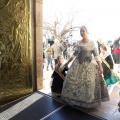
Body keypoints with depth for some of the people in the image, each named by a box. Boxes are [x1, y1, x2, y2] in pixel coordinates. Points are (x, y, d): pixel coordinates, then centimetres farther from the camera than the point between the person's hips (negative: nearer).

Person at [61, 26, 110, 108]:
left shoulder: (92, 43, -5)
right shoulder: (79, 43, 8)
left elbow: (96, 55, -10)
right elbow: (75, 54, 16)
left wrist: (100, 67, -16)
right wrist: (68, 62, 19)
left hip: (87, 65, -4)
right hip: (77, 64, 5)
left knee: (89, 82, -7)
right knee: (71, 78, -1)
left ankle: (89, 100, 14)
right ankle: (73, 97, 17)